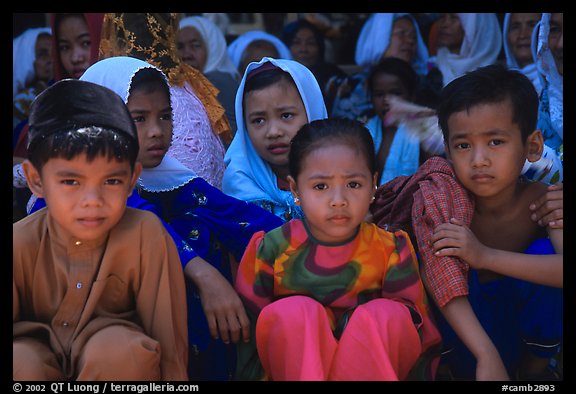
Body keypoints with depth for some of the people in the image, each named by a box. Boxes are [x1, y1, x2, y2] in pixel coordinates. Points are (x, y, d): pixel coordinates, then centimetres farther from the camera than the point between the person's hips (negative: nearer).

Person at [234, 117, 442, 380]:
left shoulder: (391, 250, -5)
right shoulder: (272, 249, -7)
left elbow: (419, 331, -2)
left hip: (374, 365, 1)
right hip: (291, 364, -1)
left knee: (387, 314, -27)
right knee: (295, 311, -29)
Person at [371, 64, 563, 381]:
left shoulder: (543, 201, -15)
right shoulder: (440, 197, -19)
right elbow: (443, 281, -31)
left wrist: (485, 255, -41)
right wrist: (487, 357, -44)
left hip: (525, 334, 2)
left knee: (544, 252, -25)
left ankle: (535, 368, 0)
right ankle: (443, 368, -5)